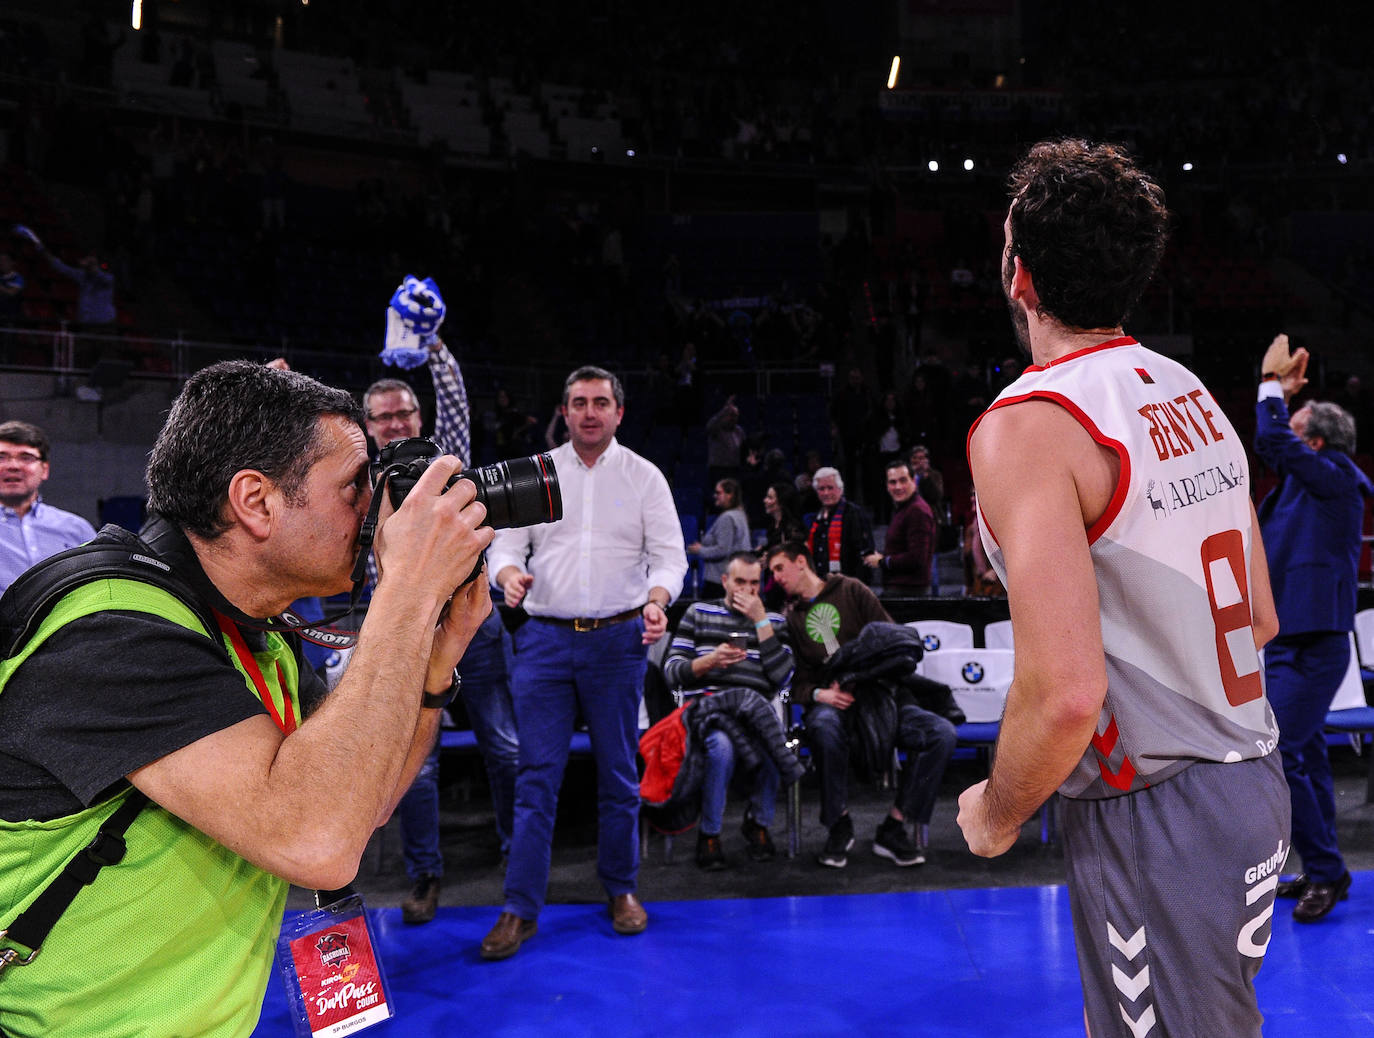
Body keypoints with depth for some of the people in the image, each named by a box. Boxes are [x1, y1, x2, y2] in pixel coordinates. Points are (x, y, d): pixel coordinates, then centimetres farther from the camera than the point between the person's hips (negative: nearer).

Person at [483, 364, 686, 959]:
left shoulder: (643, 476, 5)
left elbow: (668, 553, 1)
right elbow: (507, 541, 6)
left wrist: (657, 599, -20)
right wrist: (509, 574, -18)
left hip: (618, 640, 0)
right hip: (545, 640, 1)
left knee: (618, 772, 8)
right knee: (537, 775, -1)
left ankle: (621, 889, 24)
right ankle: (521, 908, 5)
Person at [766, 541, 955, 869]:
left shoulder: (851, 590, 13)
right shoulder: (790, 617, 18)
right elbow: (793, 682, 12)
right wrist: (818, 694, -11)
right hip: (829, 701, 0)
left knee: (942, 734, -25)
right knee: (825, 728, -39)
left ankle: (893, 828, -16)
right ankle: (840, 826, -20)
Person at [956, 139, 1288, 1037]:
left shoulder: (1027, 424, -20)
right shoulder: (1192, 393, 7)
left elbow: (1065, 691, -27)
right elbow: (1260, 620, 12)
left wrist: (997, 814, -10)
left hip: (1152, 822, -8)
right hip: (1254, 785, 9)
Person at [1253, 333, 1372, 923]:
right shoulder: (1303, 483, 12)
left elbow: (1274, 442, -21)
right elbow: (1268, 447, 28)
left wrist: (1274, 385, -8)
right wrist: (1279, 388, 22)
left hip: (1313, 647, -10)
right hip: (1288, 640, 10)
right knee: (1303, 755, 14)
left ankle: (1324, 870, 0)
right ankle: (1322, 873, 24)